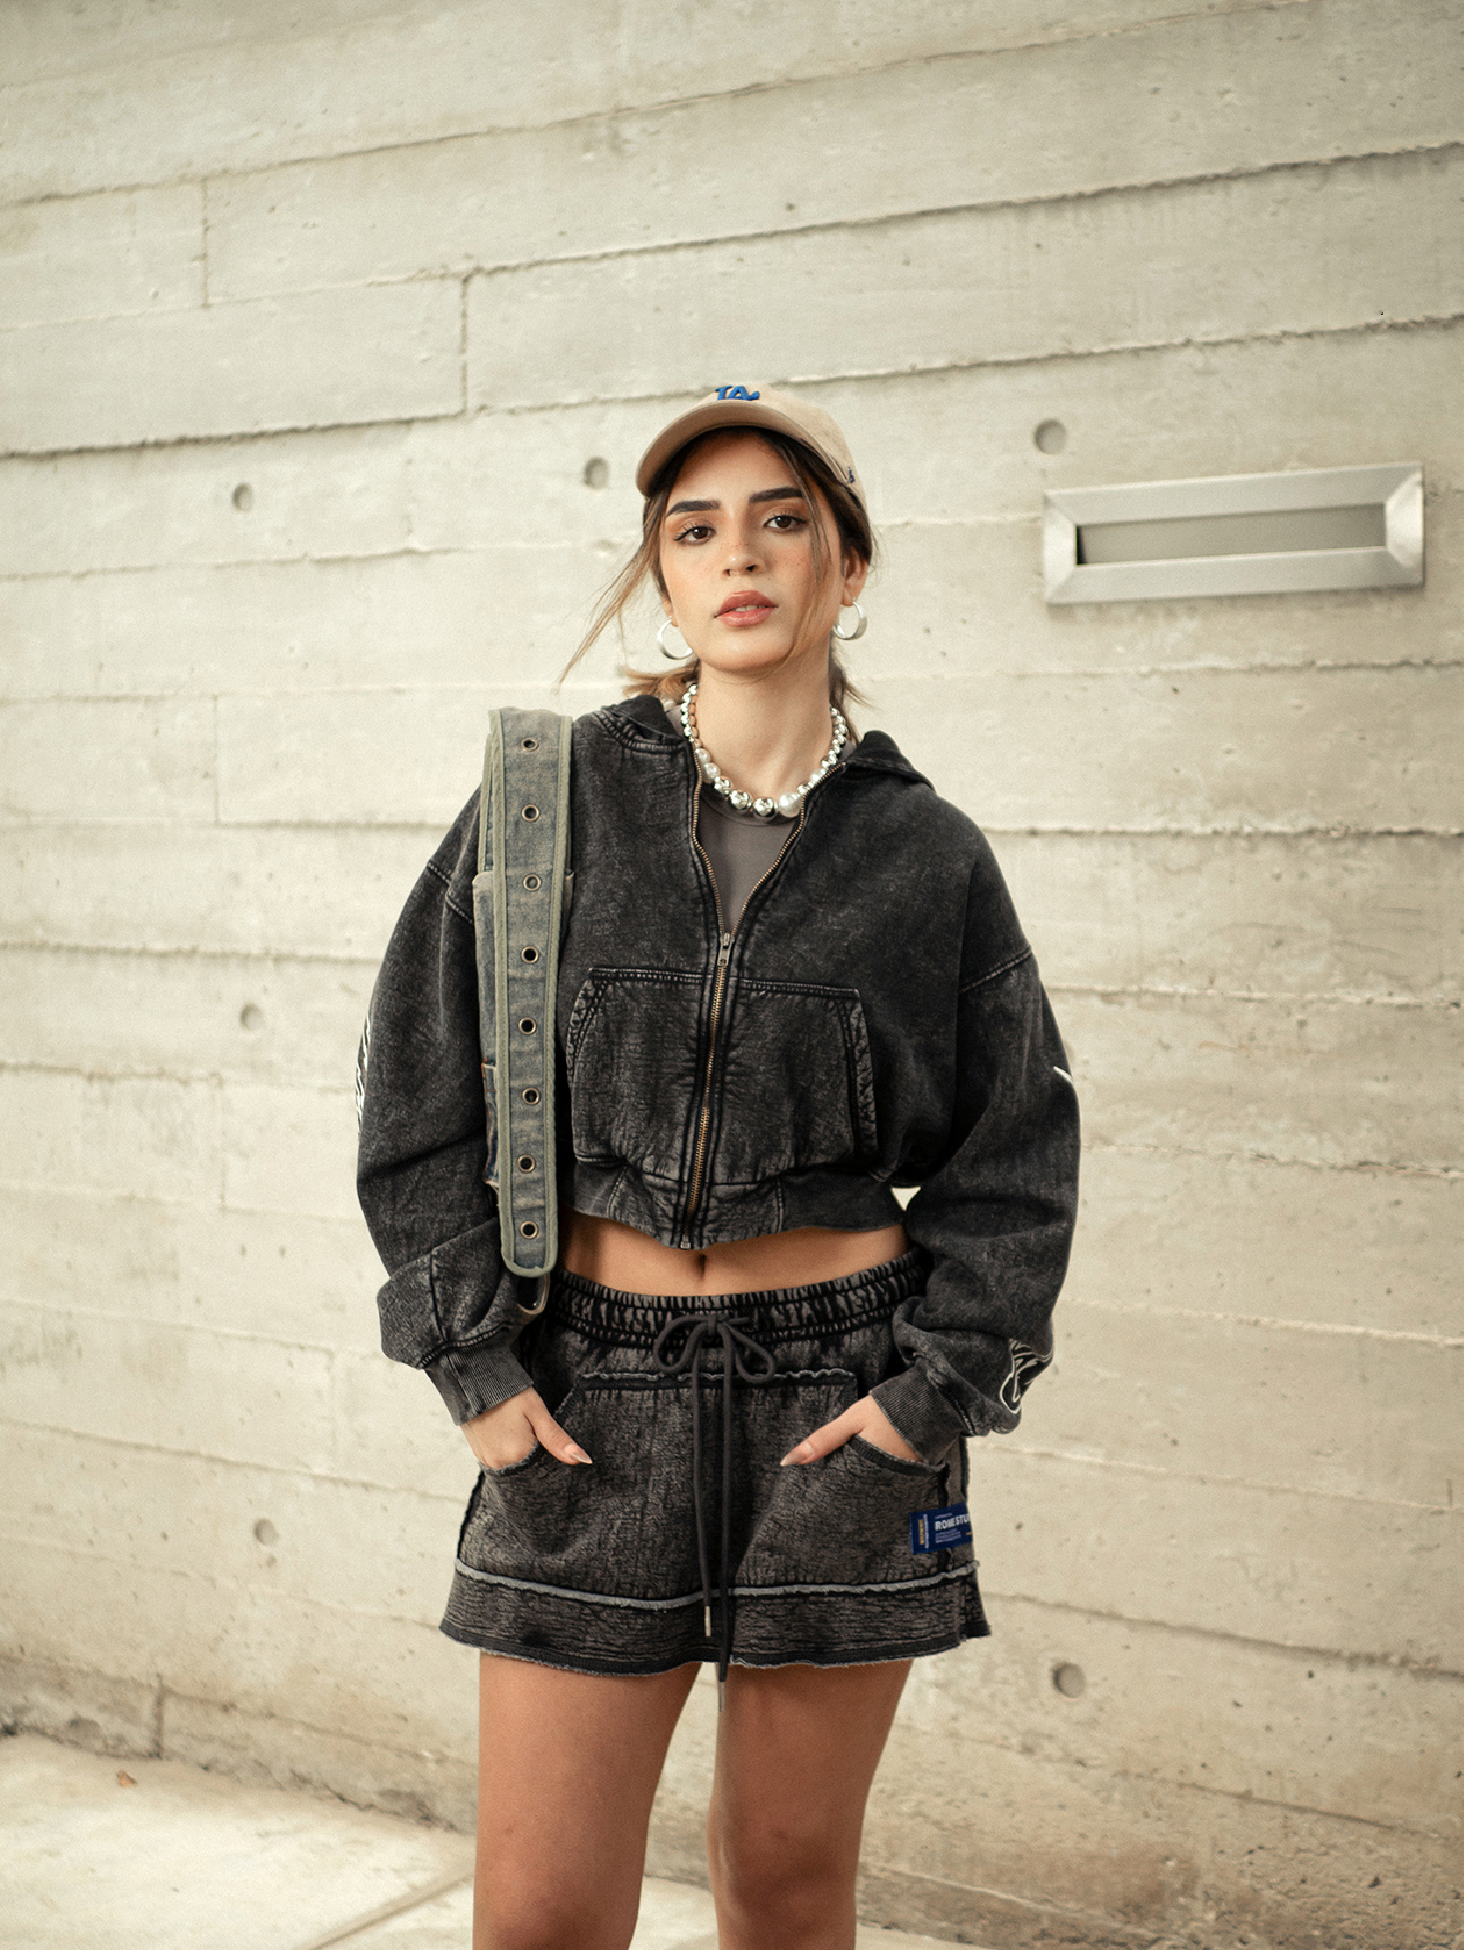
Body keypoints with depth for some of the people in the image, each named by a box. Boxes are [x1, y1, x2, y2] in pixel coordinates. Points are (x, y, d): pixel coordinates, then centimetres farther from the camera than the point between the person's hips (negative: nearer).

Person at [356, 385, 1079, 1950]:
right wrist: (478, 1365, -3)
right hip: (593, 1390, 0)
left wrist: (930, 1394, -4)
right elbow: (419, 1081, 2)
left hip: (843, 1394, 0)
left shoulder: (928, 854, 1)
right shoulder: (556, 798, 0)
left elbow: (1017, 1152, 6)